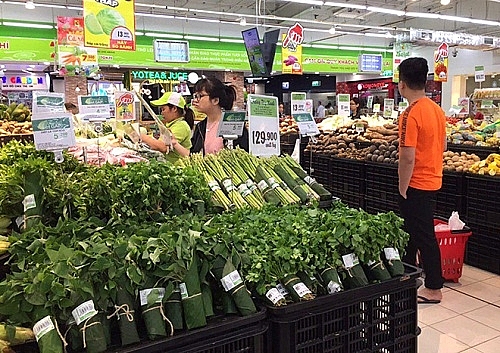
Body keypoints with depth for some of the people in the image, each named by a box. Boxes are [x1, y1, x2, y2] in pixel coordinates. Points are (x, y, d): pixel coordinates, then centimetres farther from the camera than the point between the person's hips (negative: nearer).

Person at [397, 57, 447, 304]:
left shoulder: (411, 114, -22)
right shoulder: (436, 109, 6)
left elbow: (408, 158, -24)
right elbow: (443, 146, 15)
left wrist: (403, 189, -15)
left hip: (416, 185, -9)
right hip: (433, 180, 9)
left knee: (424, 236, 2)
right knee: (412, 230, 21)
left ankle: (434, 289, 15)